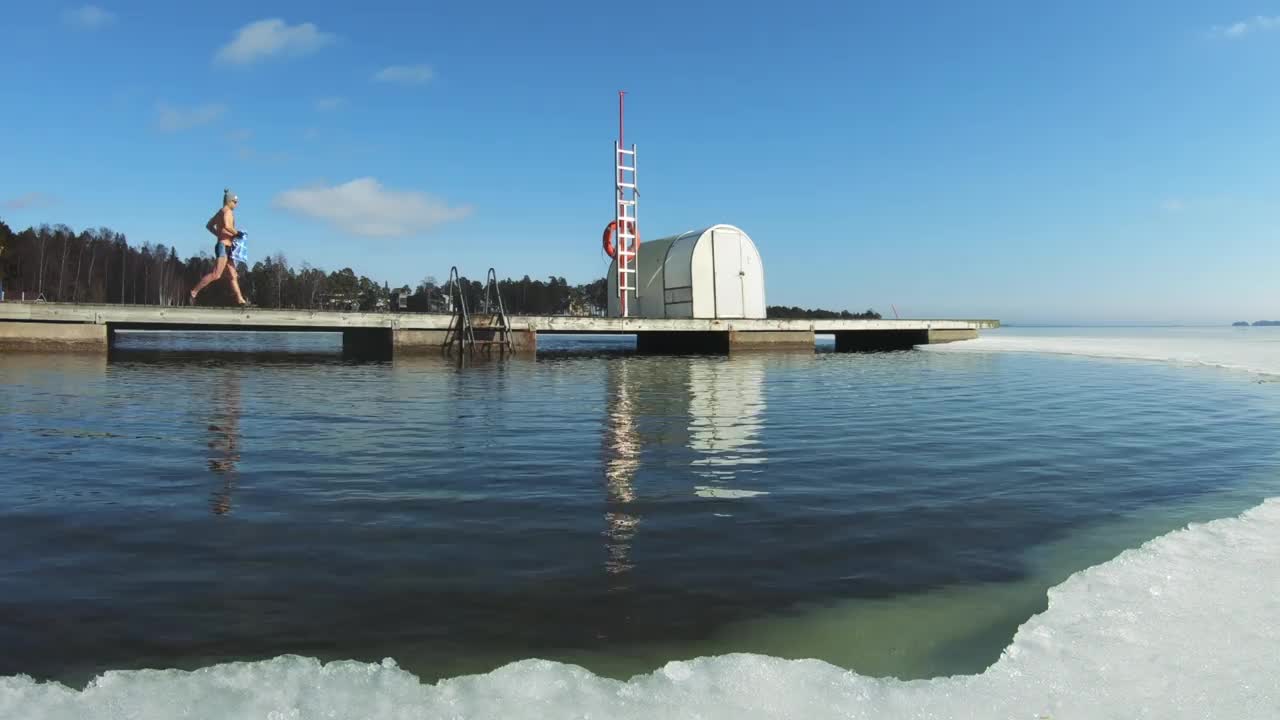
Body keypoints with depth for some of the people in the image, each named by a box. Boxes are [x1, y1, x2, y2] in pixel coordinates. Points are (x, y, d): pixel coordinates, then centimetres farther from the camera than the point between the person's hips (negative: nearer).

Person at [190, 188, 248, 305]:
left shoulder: (220, 212, 19)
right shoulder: (227, 211, -9)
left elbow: (209, 226, 27)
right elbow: (227, 226, -27)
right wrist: (237, 233, -13)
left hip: (225, 248, 10)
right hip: (224, 246, -10)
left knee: (234, 275, 7)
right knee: (216, 275, -13)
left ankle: (240, 300, 6)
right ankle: (194, 291, -9)